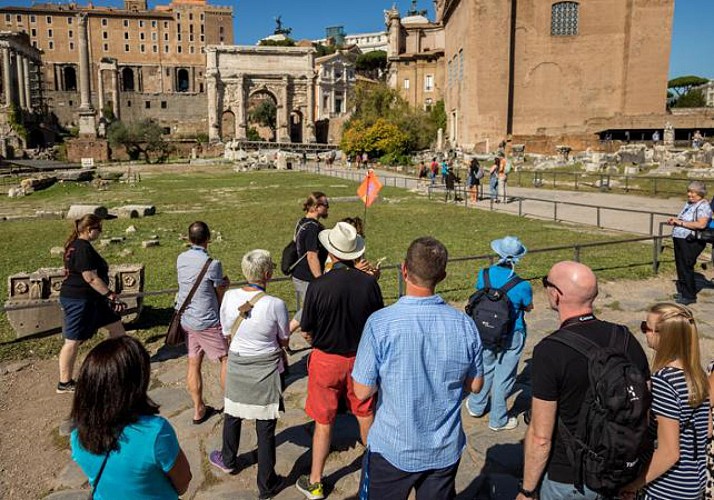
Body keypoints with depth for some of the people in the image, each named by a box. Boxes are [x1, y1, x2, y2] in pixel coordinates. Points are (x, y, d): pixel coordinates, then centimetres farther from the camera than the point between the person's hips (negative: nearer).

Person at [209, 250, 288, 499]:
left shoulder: (230, 297, -12)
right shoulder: (275, 305, -22)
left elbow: (227, 333, 3)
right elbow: (284, 341, -7)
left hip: (237, 365, 3)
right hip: (266, 369, -3)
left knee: (232, 415, 26)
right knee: (265, 426, 10)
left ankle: (228, 460, 51)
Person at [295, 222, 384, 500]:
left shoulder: (318, 287, -22)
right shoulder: (369, 283, -14)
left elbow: (307, 332, -11)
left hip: (327, 360, -3)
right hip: (361, 358, 3)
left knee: (323, 422, 11)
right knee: (365, 414, 23)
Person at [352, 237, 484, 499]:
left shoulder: (380, 323, -23)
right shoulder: (464, 324, -13)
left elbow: (363, 391, -16)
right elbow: (475, 386, 0)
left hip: (392, 451, -2)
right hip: (446, 451, 3)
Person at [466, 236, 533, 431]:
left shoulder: (484, 275, -14)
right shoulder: (522, 286, -24)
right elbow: (529, 307, -5)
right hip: (511, 336, -4)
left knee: (485, 368, 25)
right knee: (503, 375, 11)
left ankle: (476, 406, 43)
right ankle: (498, 419, 27)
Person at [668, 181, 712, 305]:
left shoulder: (703, 206, -12)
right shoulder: (689, 204, 15)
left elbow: (701, 224, -26)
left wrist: (681, 223, -21)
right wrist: (675, 220, 8)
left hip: (691, 242, -9)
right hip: (679, 239, 9)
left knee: (686, 268, -5)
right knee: (680, 267, 15)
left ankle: (690, 296, 6)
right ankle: (682, 291, 29)